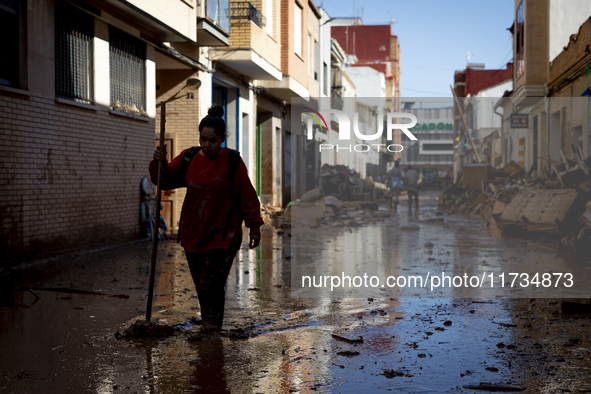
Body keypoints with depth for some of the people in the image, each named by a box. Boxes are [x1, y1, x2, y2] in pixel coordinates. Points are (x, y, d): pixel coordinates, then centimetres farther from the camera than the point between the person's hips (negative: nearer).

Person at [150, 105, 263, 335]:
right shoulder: (188, 157, 3)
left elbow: (247, 195, -4)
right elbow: (166, 180, 7)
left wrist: (254, 226, -5)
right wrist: (160, 164, -13)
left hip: (222, 236, -5)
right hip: (192, 234, 5)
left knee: (210, 287, -10)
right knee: (201, 287, 12)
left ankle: (211, 330, 1)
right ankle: (209, 329, 27)